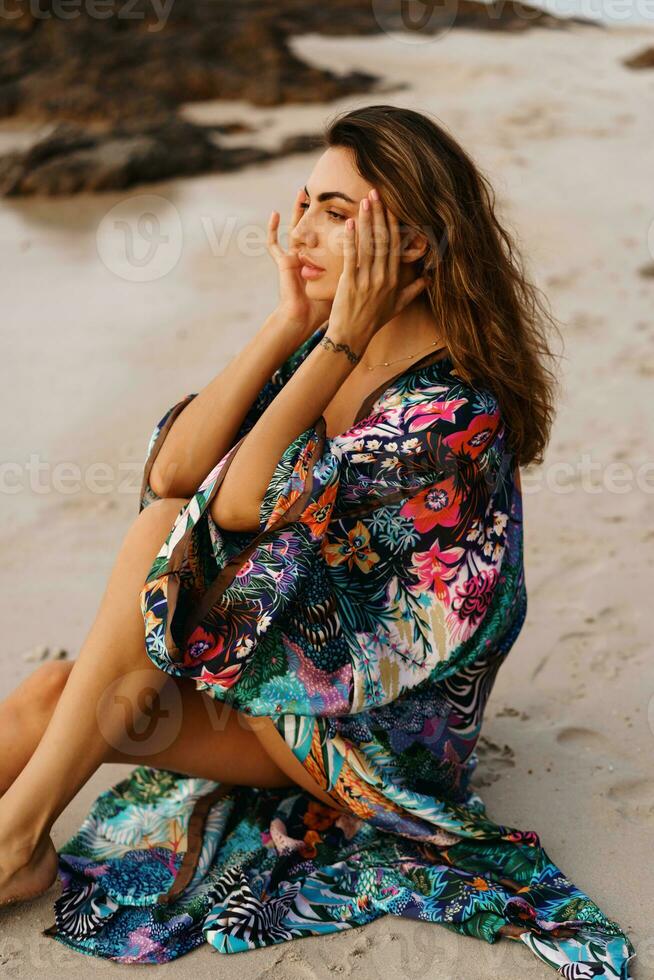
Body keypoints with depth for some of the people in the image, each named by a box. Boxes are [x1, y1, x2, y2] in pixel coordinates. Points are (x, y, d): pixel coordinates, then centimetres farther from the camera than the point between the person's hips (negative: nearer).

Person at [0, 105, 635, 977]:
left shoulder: (456, 409, -23)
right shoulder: (326, 349, 0)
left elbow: (241, 503, -26)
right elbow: (172, 471, -13)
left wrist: (340, 342, -25)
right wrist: (289, 323, -15)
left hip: (380, 727, -6)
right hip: (299, 647, 7)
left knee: (166, 533, -21)